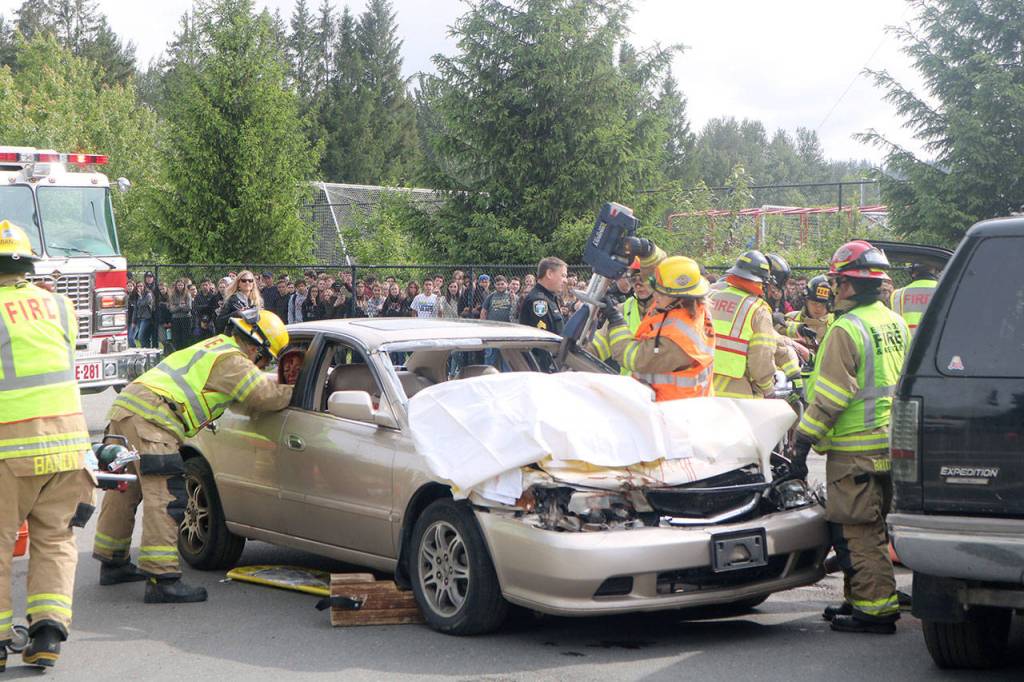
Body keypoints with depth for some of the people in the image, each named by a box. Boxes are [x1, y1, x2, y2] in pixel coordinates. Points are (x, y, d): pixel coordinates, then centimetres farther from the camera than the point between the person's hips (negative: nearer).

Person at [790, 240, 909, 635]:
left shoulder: (847, 329, -15)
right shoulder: (895, 325, 12)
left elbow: (829, 396, -18)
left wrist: (803, 440, -14)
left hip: (855, 450, -9)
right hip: (889, 446, 9)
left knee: (855, 530, -4)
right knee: (871, 526, 16)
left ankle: (875, 607, -4)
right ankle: (860, 599, 25)